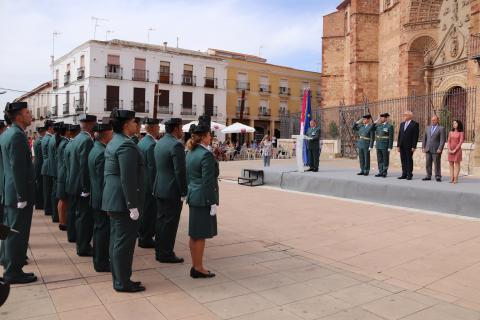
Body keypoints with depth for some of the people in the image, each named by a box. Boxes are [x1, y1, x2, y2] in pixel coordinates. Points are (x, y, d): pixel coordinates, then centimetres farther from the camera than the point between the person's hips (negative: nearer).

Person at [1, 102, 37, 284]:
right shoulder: (17, 135, -18)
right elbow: (18, 168, -22)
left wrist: (19, 195, 20)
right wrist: (22, 197, -19)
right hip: (18, 195, -10)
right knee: (18, 233, 0)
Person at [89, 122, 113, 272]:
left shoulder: (95, 150, 10)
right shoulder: (102, 153, -21)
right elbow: (104, 181, -23)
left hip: (96, 198, 10)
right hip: (103, 199, -10)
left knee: (99, 229, 19)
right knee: (103, 230, 1)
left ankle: (99, 258, 32)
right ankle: (102, 263, 12)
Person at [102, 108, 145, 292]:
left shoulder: (113, 142, 14)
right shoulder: (126, 145, -17)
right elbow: (128, 179, -22)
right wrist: (133, 206, -20)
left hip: (113, 199, 10)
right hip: (123, 201, -10)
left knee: (117, 240, 15)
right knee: (125, 241, -1)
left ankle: (118, 279, 26)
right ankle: (123, 283, 10)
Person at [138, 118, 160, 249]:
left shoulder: (141, 142, 9)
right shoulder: (152, 145, -20)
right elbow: (153, 168, -22)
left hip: (142, 183, 9)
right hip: (150, 184, -9)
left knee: (144, 210, 20)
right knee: (149, 212, 2)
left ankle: (142, 235, 33)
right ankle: (146, 239, 12)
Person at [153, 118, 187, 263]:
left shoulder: (159, 143, 11)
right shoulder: (176, 145, -18)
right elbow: (180, 171, -21)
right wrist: (184, 192, -14)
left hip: (160, 188, 9)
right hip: (172, 191, -9)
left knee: (161, 220, 17)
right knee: (170, 223, 1)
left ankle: (159, 251, 27)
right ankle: (166, 254, 10)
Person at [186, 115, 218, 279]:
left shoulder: (190, 152, 9)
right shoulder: (206, 155, -18)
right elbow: (208, 182, -20)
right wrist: (213, 203, -15)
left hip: (193, 197, 9)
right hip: (203, 199, -9)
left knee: (194, 234, 14)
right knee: (200, 235, 1)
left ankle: (195, 266, 25)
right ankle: (198, 268, 11)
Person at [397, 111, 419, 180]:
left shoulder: (415, 124, -3)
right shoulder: (402, 124, 16)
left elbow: (416, 136, -8)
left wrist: (414, 146, -13)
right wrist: (398, 145, 9)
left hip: (409, 146, -6)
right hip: (402, 146, 6)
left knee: (409, 160, -1)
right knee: (403, 160, 7)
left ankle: (409, 175, 5)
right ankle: (404, 174, 13)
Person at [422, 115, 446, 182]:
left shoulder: (441, 128, -4)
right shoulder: (428, 128, 13)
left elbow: (443, 140, -10)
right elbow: (425, 138, 14)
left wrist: (440, 149, -17)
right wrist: (424, 147, 7)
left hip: (436, 150, -5)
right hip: (428, 149, 5)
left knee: (437, 164, -2)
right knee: (428, 163, 6)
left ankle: (438, 177, 4)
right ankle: (428, 176, 13)